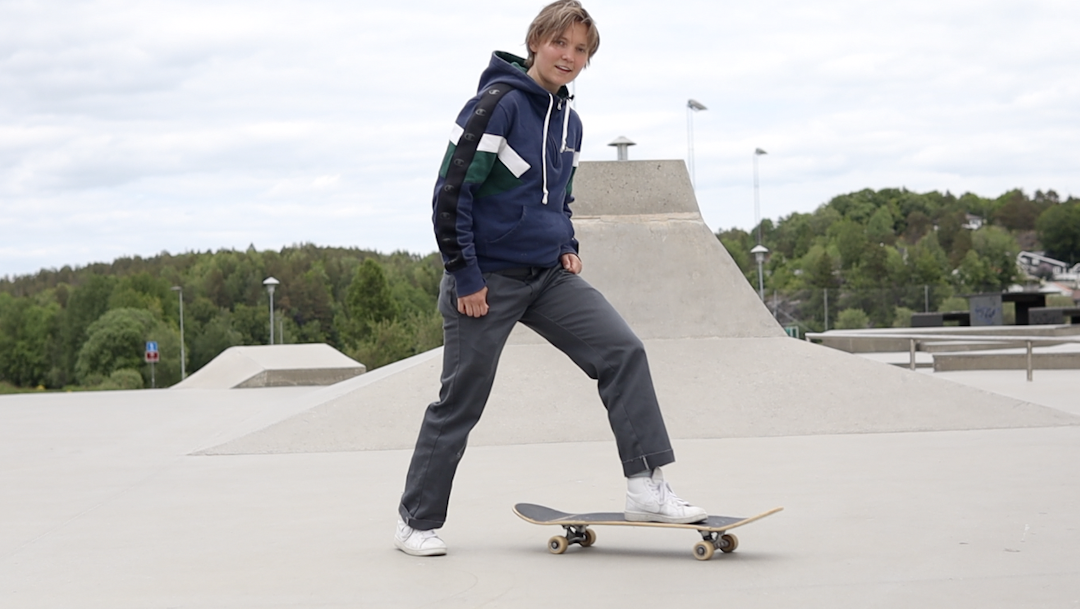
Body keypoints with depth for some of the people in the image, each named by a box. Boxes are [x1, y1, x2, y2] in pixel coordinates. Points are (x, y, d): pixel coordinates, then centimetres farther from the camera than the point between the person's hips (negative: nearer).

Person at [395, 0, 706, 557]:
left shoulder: (569, 121, 10)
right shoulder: (499, 103, -14)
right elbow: (451, 192, -15)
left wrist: (568, 247, 8)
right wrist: (465, 276, -17)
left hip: (549, 275, 7)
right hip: (486, 280, -7)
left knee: (623, 351, -10)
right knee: (460, 403, 1)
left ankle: (646, 487, -9)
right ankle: (416, 521, 16)